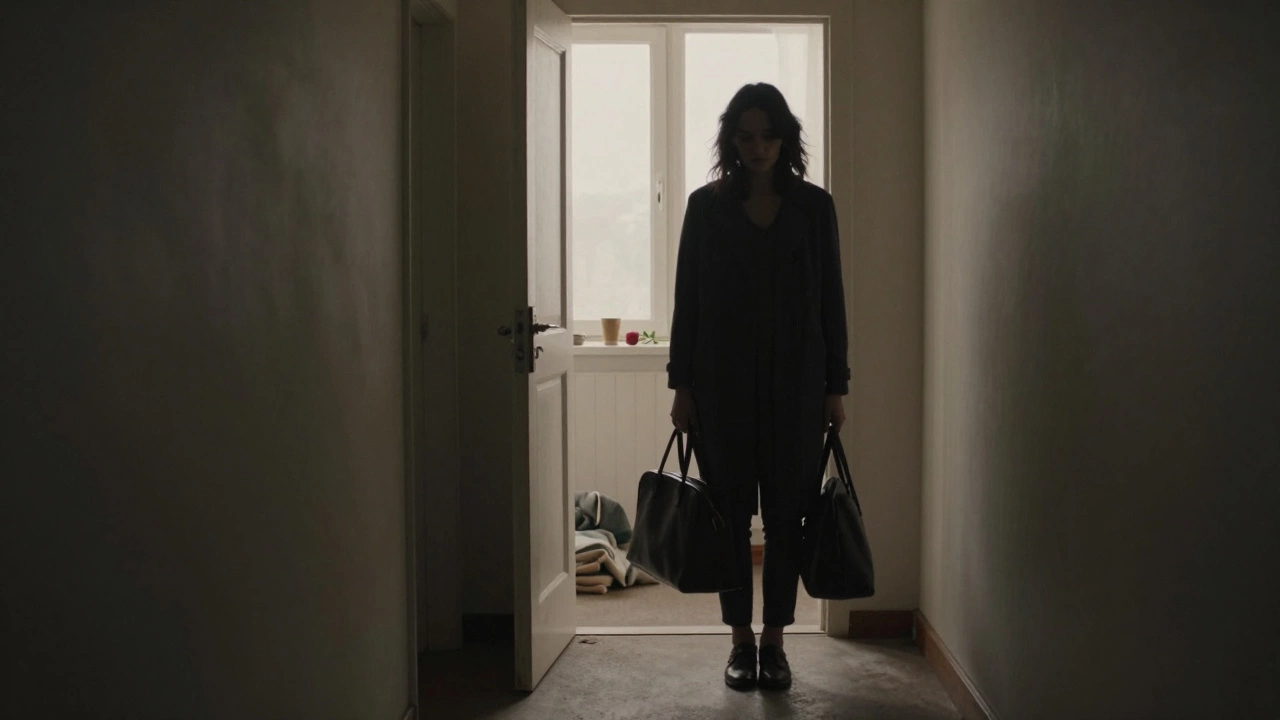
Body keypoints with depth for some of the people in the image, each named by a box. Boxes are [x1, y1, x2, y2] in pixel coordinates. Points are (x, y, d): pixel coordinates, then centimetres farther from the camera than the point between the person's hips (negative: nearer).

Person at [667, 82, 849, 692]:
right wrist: (681, 383, -1)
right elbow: (687, 299, 4)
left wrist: (836, 385, 2)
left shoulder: (814, 207, 5)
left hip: (795, 382, 0)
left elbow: (831, 300, 5)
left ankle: (775, 640, 15)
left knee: (786, 513, 3)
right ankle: (741, 639, 17)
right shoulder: (706, 206, 4)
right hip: (724, 382, 0)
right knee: (731, 511, 4)